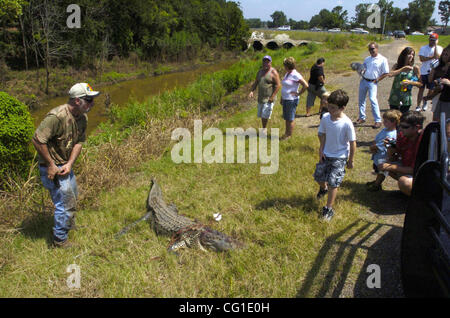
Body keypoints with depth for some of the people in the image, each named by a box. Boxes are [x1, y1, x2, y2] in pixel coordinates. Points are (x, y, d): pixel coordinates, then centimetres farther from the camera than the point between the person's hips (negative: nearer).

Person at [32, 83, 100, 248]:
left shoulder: (82, 117, -1)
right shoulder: (57, 116, -29)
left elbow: (79, 141, 2)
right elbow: (37, 140, -29)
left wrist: (69, 164, -11)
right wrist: (51, 165, -22)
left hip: (65, 164, 9)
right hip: (52, 167, -9)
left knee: (72, 195, 26)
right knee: (66, 203, -2)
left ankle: (69, 225, 51)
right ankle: (60, 240, 17)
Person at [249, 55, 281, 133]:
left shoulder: (273, 72, -10)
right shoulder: (260, 71, 10)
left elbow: (278, 85, -14)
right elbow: (256, 82, 13)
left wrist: (272, 96, -20)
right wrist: (251, 91, -4)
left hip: (269, 98, -6)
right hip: (260, 97, 6)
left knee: (265, 115, -10)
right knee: (261, 115, 10)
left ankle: (264, 128, 6)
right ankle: (263, 129, 23)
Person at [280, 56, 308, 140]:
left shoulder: (296, 75, -16)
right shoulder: (287, 74, 11)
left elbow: (306, 85, -20)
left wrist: (298, 93, -14)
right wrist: (282, 99, 19)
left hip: (291, 100, -9)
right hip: (285, 99, 9)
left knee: (290, 119, 2)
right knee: (286, 118, 16)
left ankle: (289, 135, 12)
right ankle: (286, 134, 27)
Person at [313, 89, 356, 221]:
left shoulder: (347, 123, -23)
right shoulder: (325, 117, -10)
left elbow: (352, 143, -14)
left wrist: (350, 160, -7)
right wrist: (321, 150, 0)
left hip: (340, 157, -5)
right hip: (326, 154, 5)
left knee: (333, 182, -5)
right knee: (318, 176, 16)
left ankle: (328, 209, 8)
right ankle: (323, 188, 52)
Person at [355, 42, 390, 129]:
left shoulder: (383, 60, -4)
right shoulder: (367, 59, 13)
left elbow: (386, 73, -3)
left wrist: (376, 80, -10)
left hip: (372, 82, -6)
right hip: (363, 81, 6)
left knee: (373, 99, -18)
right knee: (361, 100, 8)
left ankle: (378, 120, -13)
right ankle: (362, 118, 22)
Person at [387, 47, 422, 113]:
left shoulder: (415, 68, -2)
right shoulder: (397, 66, 3)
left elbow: (420, 84, -1)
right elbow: (390, 74, -17)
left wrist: (410, 82, -17)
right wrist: (403, 69, -15)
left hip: (406, 99, -2)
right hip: (394, 98, 2)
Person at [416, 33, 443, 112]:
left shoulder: (439, 48, 2)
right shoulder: (423, 48, 3)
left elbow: (437, 56, -18)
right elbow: (421, 59, -9)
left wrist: (435, 45, -15)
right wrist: (432, 57, -14)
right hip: (423, 72, 0)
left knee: (431, 89, 8)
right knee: (421, 89, 1)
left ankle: (425, 102, 28)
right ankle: (418, 106, 5)